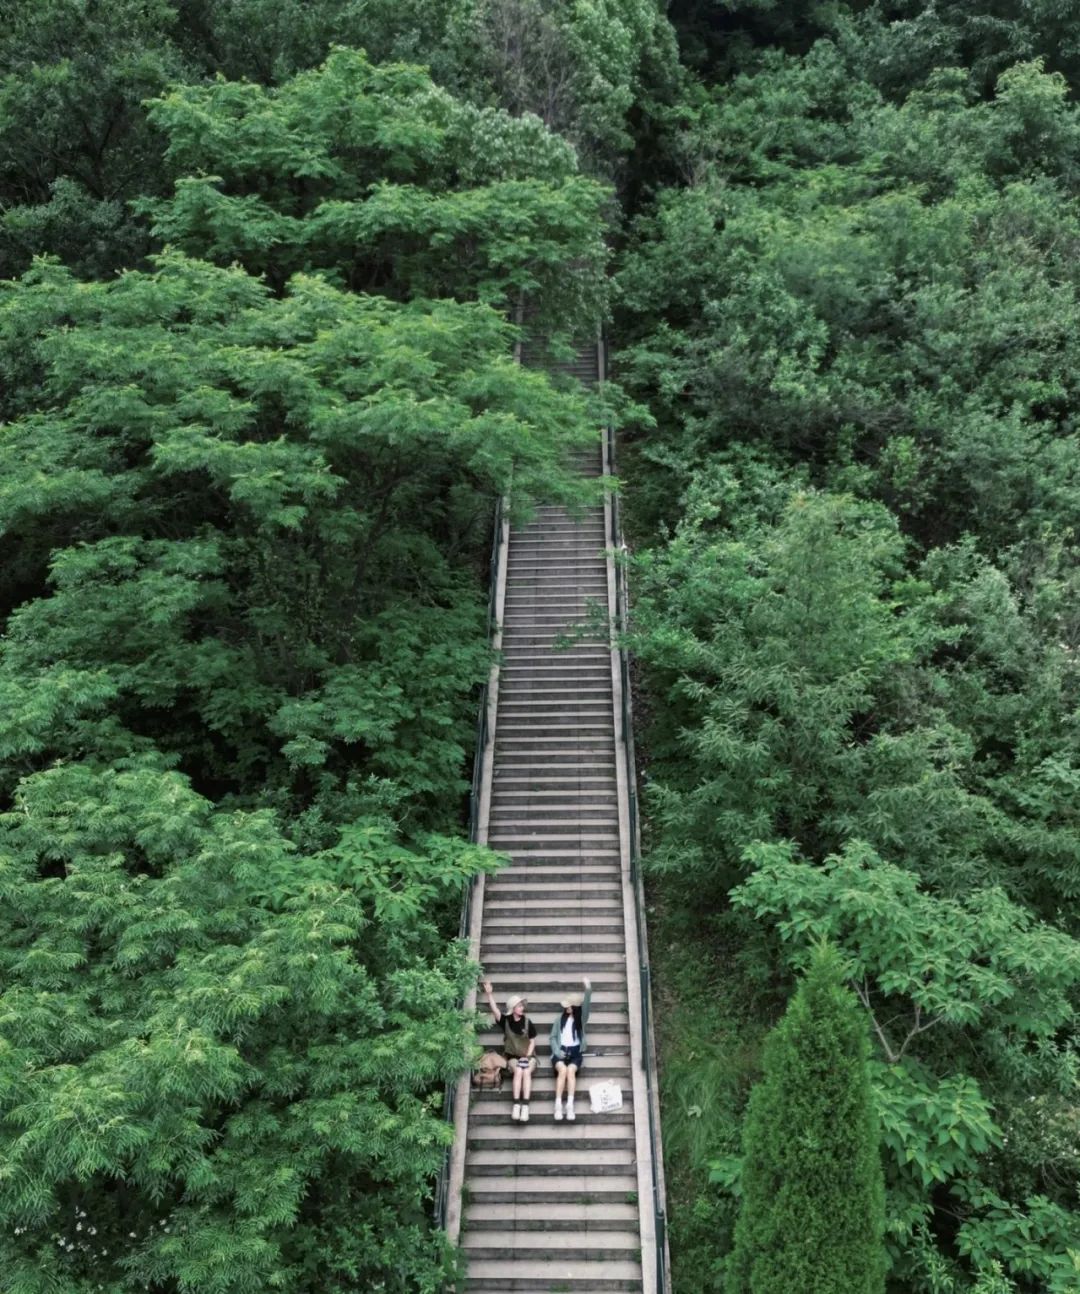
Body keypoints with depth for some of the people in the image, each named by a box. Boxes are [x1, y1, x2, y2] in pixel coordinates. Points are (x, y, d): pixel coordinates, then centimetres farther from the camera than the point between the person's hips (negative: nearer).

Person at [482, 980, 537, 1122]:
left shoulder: (527, 1022, -5)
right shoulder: (505, 1020, -6)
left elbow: (532, 1041, 0)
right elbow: (494, 1009, -23)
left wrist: (527, 1056, -12)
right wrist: (489, 993, -38)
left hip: (528, 1055, 0)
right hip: (512, 1056, 0)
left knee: (526, 1072, -30)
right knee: (518, 1071, -31)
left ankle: (525, 1105, -33)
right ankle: (516, 1104, -31)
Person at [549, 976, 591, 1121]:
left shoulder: (581, 1019, 7)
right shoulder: (560, 1020, 13)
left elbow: (586, 1005, -10)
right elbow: (553, 1037, 11)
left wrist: (588, 989, -25)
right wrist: (557, 1051, -8)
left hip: (575, 1052, -1)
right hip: (561, 1052, 1)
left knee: (571, 1070, -32)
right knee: (562, 1069, -31)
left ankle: (570, 1104, -35)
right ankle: (558, 1104, -34)